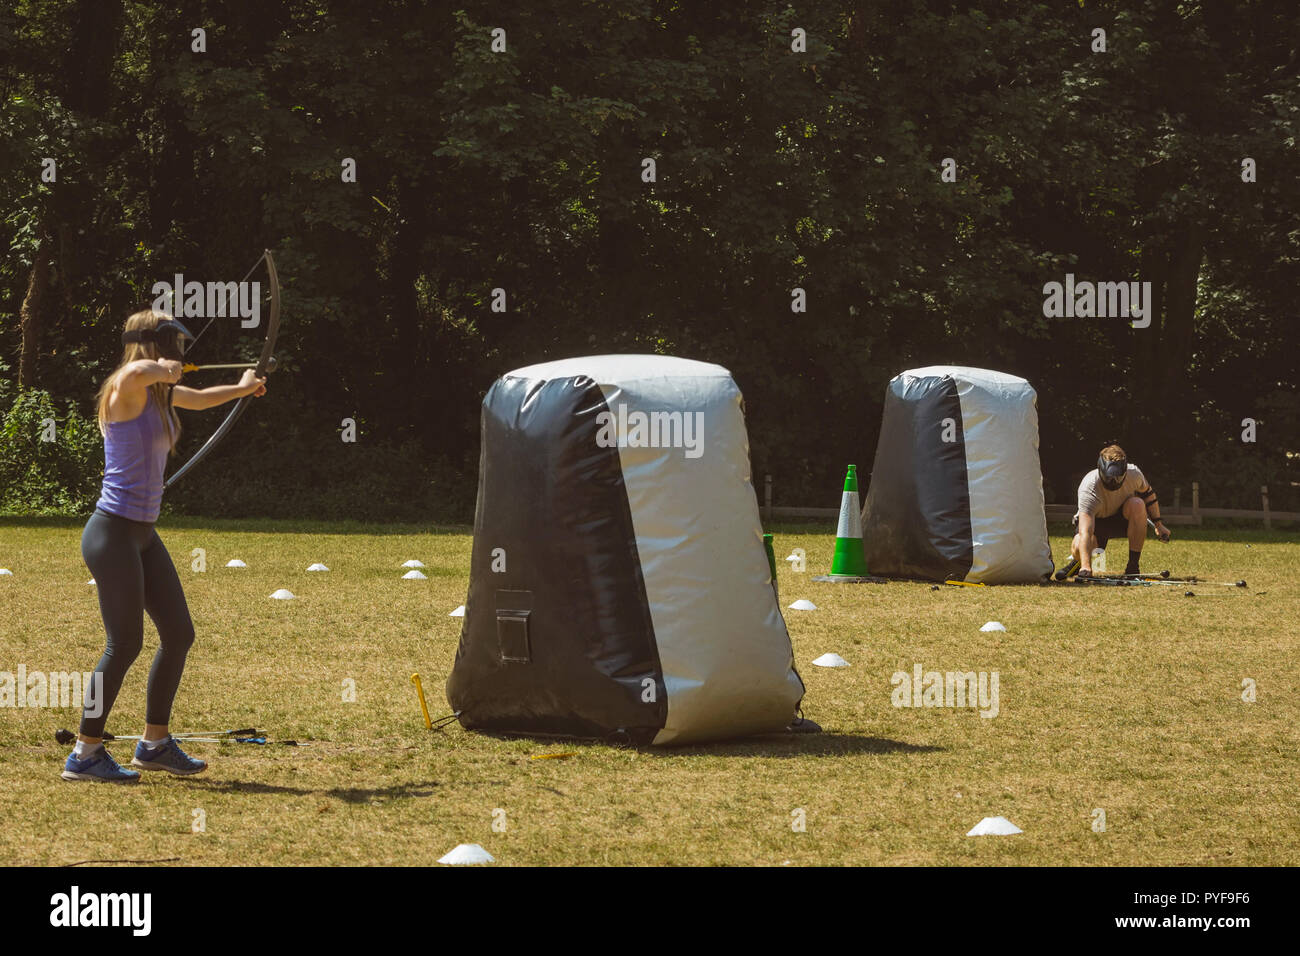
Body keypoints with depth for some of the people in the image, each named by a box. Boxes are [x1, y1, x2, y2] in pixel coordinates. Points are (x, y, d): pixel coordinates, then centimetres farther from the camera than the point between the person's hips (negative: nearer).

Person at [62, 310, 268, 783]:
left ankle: (155, 743, 23)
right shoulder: (126, 389, -14)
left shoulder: (160, 394, 13)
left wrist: (242, 388, 53)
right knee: (125, 643, -6)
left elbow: (200, 399, 38)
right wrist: (166, 369, -22)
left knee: (179, 633, 11)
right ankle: (85, 754, 3)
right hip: (113, 533, -9)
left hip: (143, 535, 9)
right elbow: (141, 370, -42)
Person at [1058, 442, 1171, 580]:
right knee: (1078, 548, -34)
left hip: (1123, 517, 3)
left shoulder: (1133, 474, -24)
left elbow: (1147, 493, 2)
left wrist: (1158, 525, 4)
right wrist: (1086, 567, -56)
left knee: (1137, 504, -32)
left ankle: (1133, 566, -22)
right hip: (1096, 521, -3)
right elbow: (1085, 532, -45)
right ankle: (1078, 562, 8)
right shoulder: (1088, 487, -36)